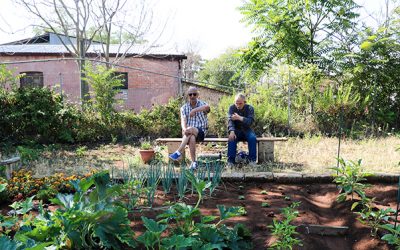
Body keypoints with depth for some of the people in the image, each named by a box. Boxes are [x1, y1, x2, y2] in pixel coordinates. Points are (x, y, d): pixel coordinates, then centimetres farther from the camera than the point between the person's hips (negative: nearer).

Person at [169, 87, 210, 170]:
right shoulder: (184, 107, 9)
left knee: (190, 129, -34)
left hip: (201, 132, -2)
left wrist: (194, 110, -37)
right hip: (189, 132, 2)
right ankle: (194, 162, -33)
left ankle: (178, 152, -36)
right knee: (192, 138, -34)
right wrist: (184, 129, -29)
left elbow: (207, 107, -26)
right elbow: (183, 121, -7)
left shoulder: (202, 104, 2)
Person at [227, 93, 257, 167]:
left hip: (246, 130, 0)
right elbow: (230, 120, -17)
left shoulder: (250, 108, -7)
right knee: (231, 138, -31)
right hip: (236, 130, 0)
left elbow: (250, 121, -21)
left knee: (253, 138, -30)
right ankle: (230, 160, -26)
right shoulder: (232, 108, -4)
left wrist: (239, 118, -38)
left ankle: (252, 160, -19)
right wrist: (232, 131, -36)